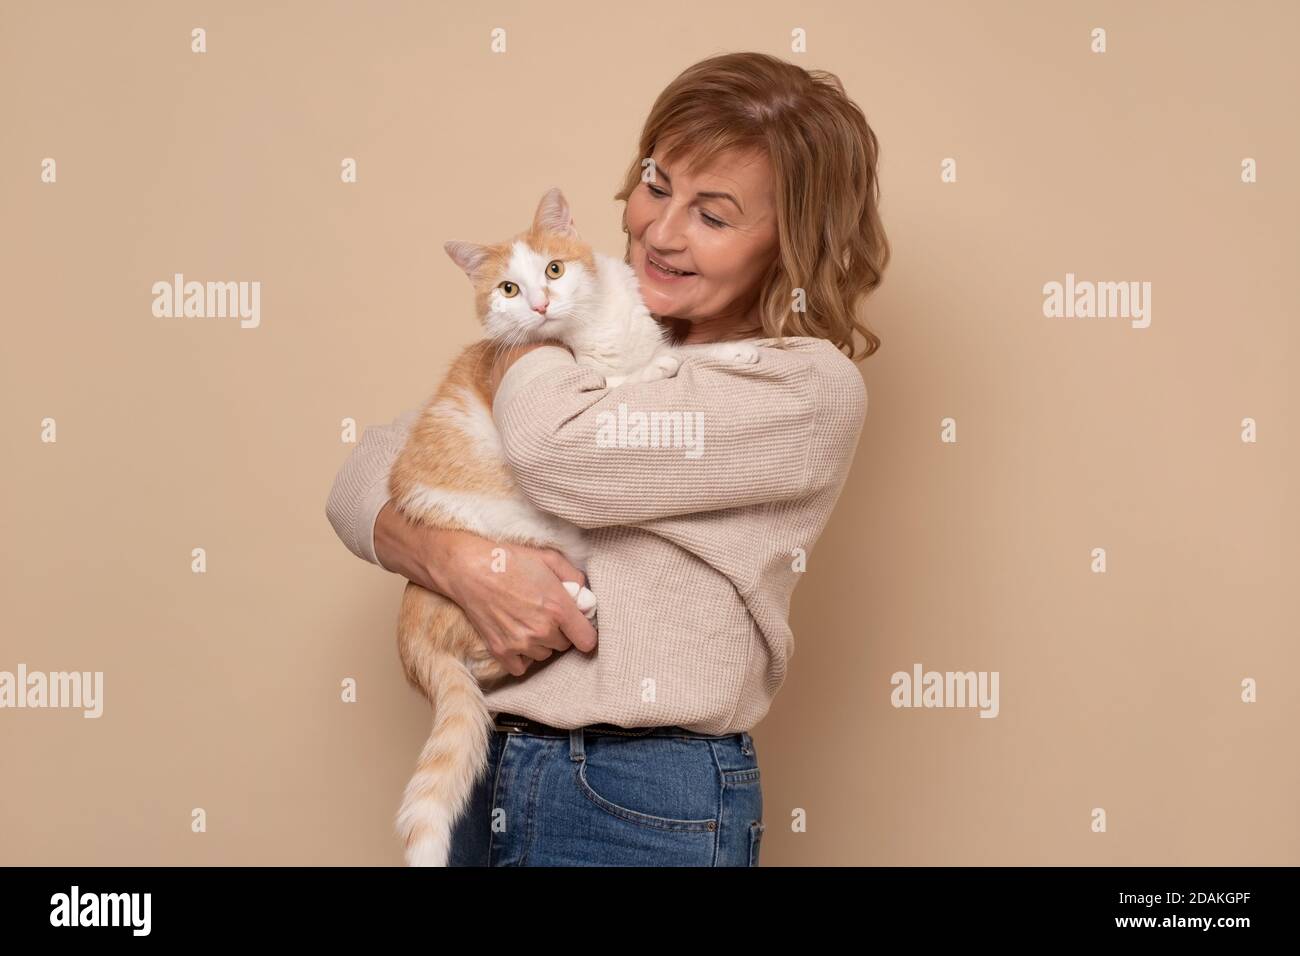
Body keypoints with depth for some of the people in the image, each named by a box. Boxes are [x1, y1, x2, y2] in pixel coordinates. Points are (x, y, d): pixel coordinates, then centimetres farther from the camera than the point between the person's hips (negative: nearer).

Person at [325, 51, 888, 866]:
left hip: (648, 804, -5)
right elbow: (364, 479, 3)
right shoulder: (595, 345, 7)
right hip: (483, 775, 5)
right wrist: (459, 562, -17)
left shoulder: (815, 389, -11)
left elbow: (558, 454, -23)